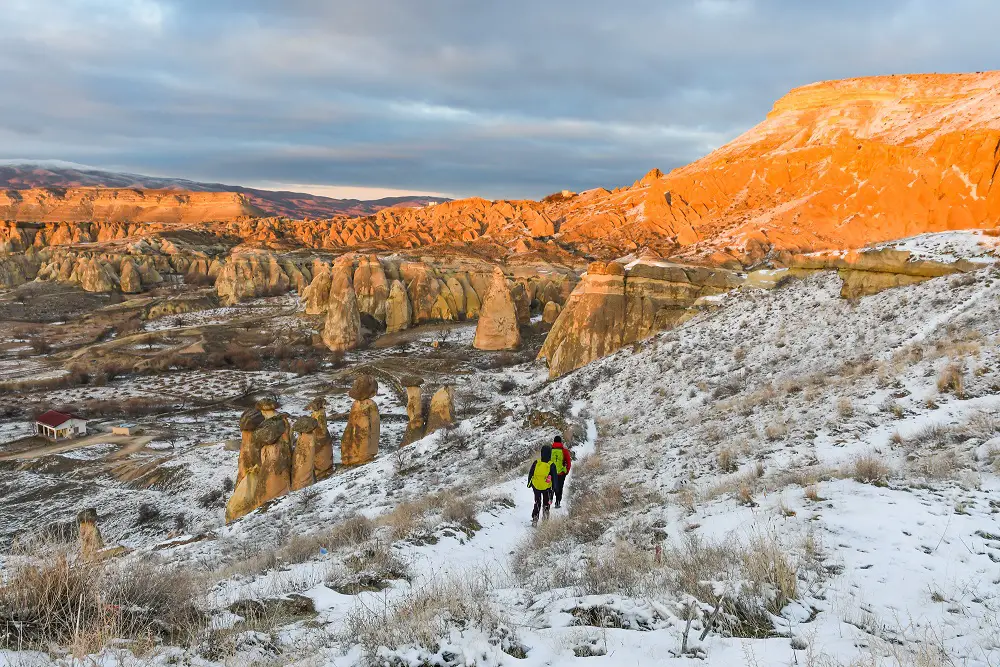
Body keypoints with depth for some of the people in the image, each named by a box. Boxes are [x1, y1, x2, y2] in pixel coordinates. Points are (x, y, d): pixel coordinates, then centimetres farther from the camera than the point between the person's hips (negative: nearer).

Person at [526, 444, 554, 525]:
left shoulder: (536, 463, -13)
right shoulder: (551, 465, -17)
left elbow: (530, 474, -1)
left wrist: (529, 483, 15)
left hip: (536, 486, 2)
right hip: (546, 488, -2)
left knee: (537, 502, 18)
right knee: (546, 502, 23)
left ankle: (535, 518, 13)